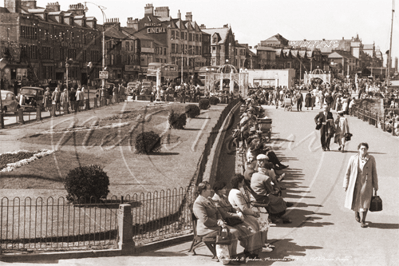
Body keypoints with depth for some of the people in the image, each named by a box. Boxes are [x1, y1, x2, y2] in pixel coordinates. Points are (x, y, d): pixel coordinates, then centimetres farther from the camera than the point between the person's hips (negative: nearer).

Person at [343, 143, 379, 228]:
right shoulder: (353, 158, -3)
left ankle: (362, 221, 2)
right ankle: (356, 214, 44)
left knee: (365, 202, -6)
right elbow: (348, 172, 3)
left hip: (366, 184, -1)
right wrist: (346, 184, 4)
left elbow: (374, 173, 4)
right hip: (355, 184, 1)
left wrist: (375, 185, 7)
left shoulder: (371, 159, -2)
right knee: (355, 201, 14)